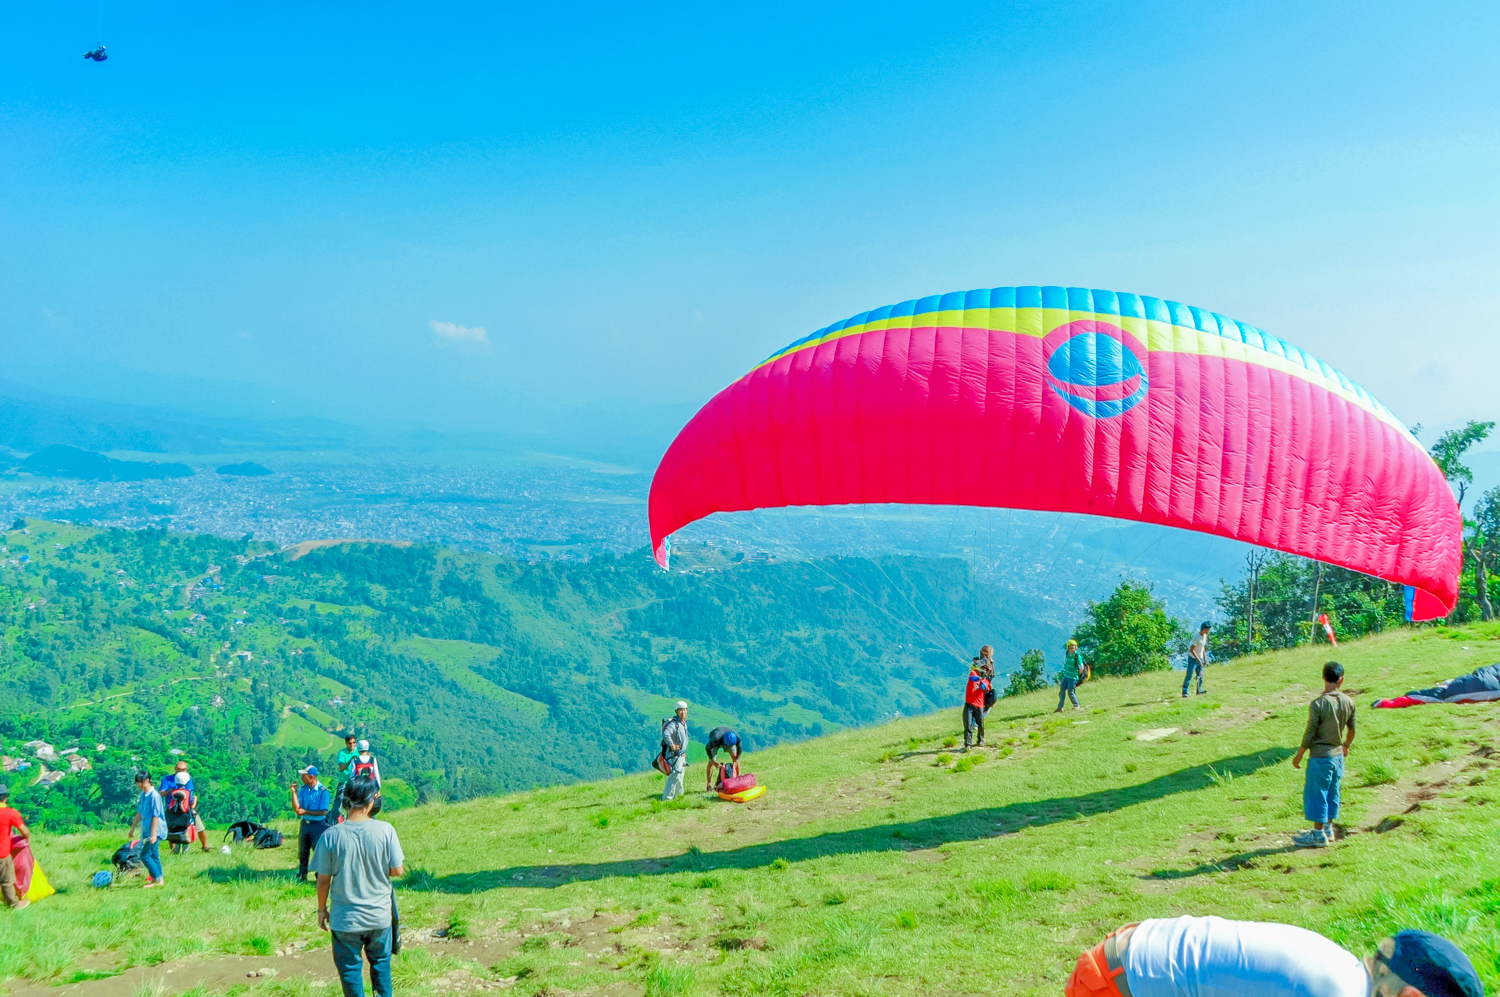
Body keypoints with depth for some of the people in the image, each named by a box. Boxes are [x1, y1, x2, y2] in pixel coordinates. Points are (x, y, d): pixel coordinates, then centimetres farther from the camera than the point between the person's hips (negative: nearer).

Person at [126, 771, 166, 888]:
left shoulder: (154, 795, -19)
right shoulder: (143, 795, 8)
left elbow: (156, 816, -20)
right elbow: (139, 813, 19)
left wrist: (153, 834, -21)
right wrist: (133, 828, 24)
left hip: (155, 831, -9)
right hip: (147, 831, 9)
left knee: (145, 855, -9)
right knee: (154, 855, 12)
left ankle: (157, 878, -1)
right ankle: (158, 879, 19)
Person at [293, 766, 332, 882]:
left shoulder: (323, 791, -16)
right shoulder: (303, 789, 1)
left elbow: (324, 812, -18)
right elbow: (297, 808, -5)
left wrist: (306, 812, -19)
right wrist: (294, 792, -11)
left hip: (318, 824, -6)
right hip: (305, 823, 6)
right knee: (303, 852, 14)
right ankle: (301, 877, 27)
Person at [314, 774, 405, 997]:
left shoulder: (331, 835, -15)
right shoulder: (385, 830, -15)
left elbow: (323, 880, -7)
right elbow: (398, 871, -8)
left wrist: (322, 909, 8)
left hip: (345, 919, -1)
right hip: (380, 915, 1)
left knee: (350, 969, 15)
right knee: (381, 962, 23)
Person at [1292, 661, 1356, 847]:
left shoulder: (1318, 704, -21)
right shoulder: (1348, 702, -3)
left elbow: (1310, 734, -16)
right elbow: (1351, 729, 10)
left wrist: (1299, 755, -4)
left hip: (1320, 757, -6)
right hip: (1338, 755, 6)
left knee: (1316, 793, 5)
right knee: (1332, 792, 17)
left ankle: (1318, 834, 12)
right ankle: (1328, 828, 29)